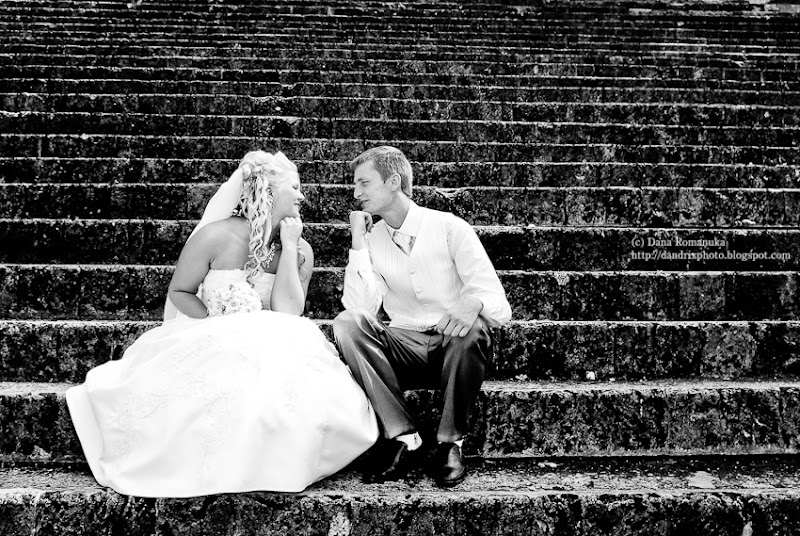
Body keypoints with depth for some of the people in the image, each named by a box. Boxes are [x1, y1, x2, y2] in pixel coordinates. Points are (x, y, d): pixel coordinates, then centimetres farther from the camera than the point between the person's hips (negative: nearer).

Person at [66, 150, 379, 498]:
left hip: (271, 349, 2)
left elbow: (288, 314, -12)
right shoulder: (217, 237, -7)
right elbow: (179, 292, 3)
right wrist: (218, 327, -11)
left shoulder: (300, 252, 1)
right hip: (208, 345, -2)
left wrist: (288, 247, -12)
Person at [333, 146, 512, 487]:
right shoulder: (371, 239, 7)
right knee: (346, 324, -23)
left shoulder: (449, 228, -4)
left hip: (454, 347, -3)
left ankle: (450, 442, -18)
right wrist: (359, 242, -9)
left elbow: (498, 305, -11)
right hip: (404, 347, 3)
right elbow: (360, 308, -8)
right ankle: (401, 436, -23)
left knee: (472, 328, -36)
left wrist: (472, 304, -35)